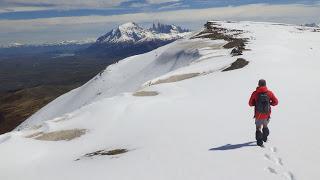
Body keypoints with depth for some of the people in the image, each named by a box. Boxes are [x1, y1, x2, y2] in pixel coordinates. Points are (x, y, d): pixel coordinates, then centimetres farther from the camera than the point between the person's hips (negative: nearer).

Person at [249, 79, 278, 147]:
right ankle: (265, 138, 43)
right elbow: (275, 102, -5)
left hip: (258, 114, -2)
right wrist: (269, 103, 12)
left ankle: (259, 141, 0)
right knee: (265, 126, 25)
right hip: (267, 114, 2)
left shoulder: (255, 93, -9)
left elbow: (250, 104, -5)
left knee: (258, 128, 8)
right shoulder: (269, 93, -6)